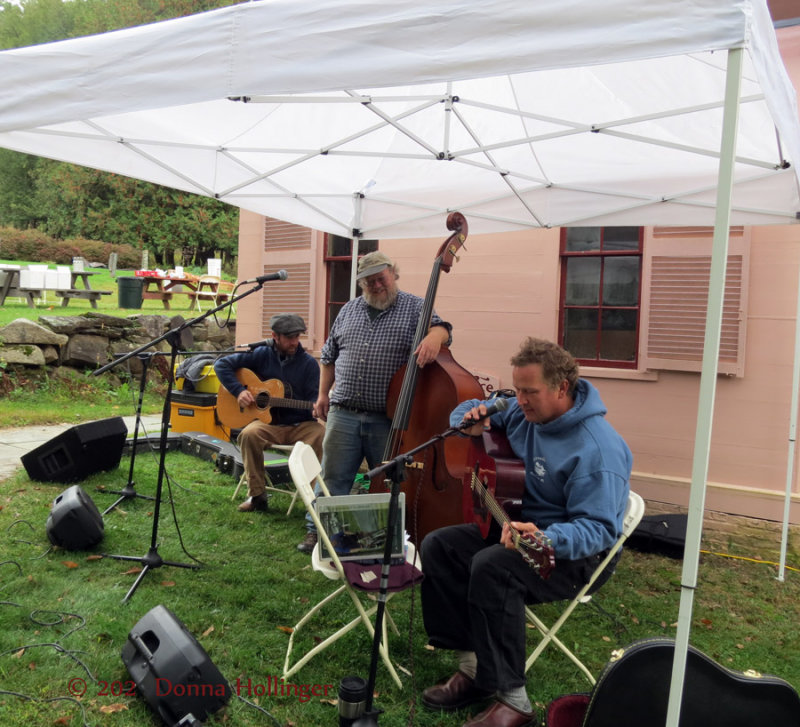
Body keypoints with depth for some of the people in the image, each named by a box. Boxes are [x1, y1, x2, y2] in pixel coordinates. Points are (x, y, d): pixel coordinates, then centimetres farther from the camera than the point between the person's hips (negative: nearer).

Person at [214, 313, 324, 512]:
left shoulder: (309, 363, 3)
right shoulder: (261, 354, 2)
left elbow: (313, 401, 1)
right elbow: (222, 364, 3)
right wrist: (239, 390, -10)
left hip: (300, 425, 0)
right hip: (268, 422, 0)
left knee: (324, 436, -30)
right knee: (249, 434, -33)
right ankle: (257, 496, -16)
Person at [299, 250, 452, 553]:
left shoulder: (415, 307, 1)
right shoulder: (349, 310, 13)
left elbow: (440, 327, -16)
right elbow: (329, 356, 19)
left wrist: (434, 337, -39)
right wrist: (323, 394, 14)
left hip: (388, 419, -2)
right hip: (343, 413, 3)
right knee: (332, 478, 9)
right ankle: (317, 531, 22)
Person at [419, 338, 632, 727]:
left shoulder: (599, 449, -24)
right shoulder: (523, 413, -1)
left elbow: (598, 528, -27)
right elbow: (468, 411, 14)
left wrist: (545, 539, -45)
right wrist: (472, 421, -11)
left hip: (574, 552, -8)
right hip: (516, 525, 9)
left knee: (492, 566, -34)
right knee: (437, 546, -8)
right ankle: (472, 666, -2)